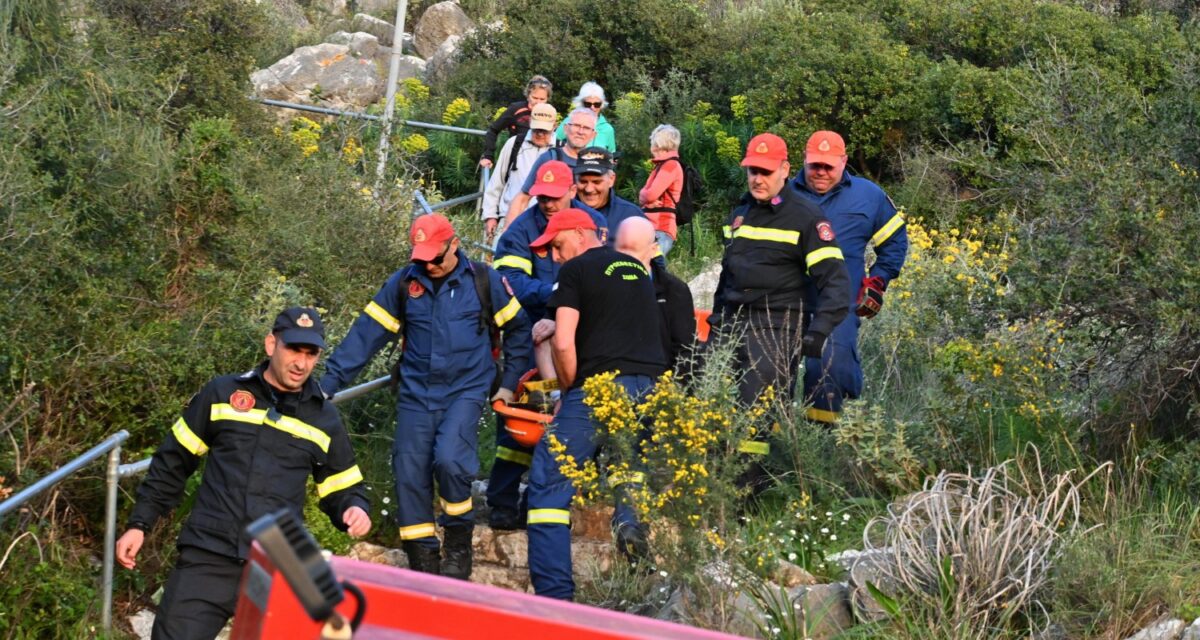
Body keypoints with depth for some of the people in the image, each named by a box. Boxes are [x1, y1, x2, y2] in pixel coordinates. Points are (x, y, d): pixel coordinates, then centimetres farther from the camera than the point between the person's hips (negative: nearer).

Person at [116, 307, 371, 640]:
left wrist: (355, 510, -4)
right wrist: (139, 524, 11)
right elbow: (173, 463, 14)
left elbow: (343, 490, 19)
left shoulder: (324, 419, 13)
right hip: (206, 561, -1)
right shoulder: (222, 394, 8)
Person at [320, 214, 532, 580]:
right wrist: (329, 382, -4)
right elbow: (367, 334, 2)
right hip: (417, 392, 3)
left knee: (449, 457, -24)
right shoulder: (403, 284, 3)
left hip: (466, 389, -3)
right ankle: (423, 560, 9)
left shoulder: (483, 281, 0)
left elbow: (517, 329, 11)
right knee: (410, 471, -3)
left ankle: (459, 546, -3)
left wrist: (510, 383, 9)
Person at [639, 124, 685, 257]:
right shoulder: (663, 165, 21)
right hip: (653, 228, 10)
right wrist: (646, 199, -5)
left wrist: (643, 195, 6)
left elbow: (652, 194, -16)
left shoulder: (670, 165, -8)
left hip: (660, 229, -10)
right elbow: (646, 195, 18)